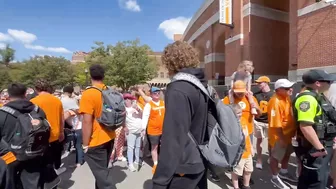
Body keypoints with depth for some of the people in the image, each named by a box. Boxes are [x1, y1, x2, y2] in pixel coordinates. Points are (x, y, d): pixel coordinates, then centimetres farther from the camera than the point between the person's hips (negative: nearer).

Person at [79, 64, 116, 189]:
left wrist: (85, 144, -11)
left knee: (101, 173, 5)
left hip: (95, 142, -7)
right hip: (109, 138, 7)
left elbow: (87, 122, -21)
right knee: (102, 169, 22)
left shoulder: (88, 94, -18)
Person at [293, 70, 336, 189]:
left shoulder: (318, 96, 12)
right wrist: (320, 148, -24)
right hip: (314, 148, -10)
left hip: (323, 145, 10)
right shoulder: (307, 98, -23)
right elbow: (305, 126, -31)